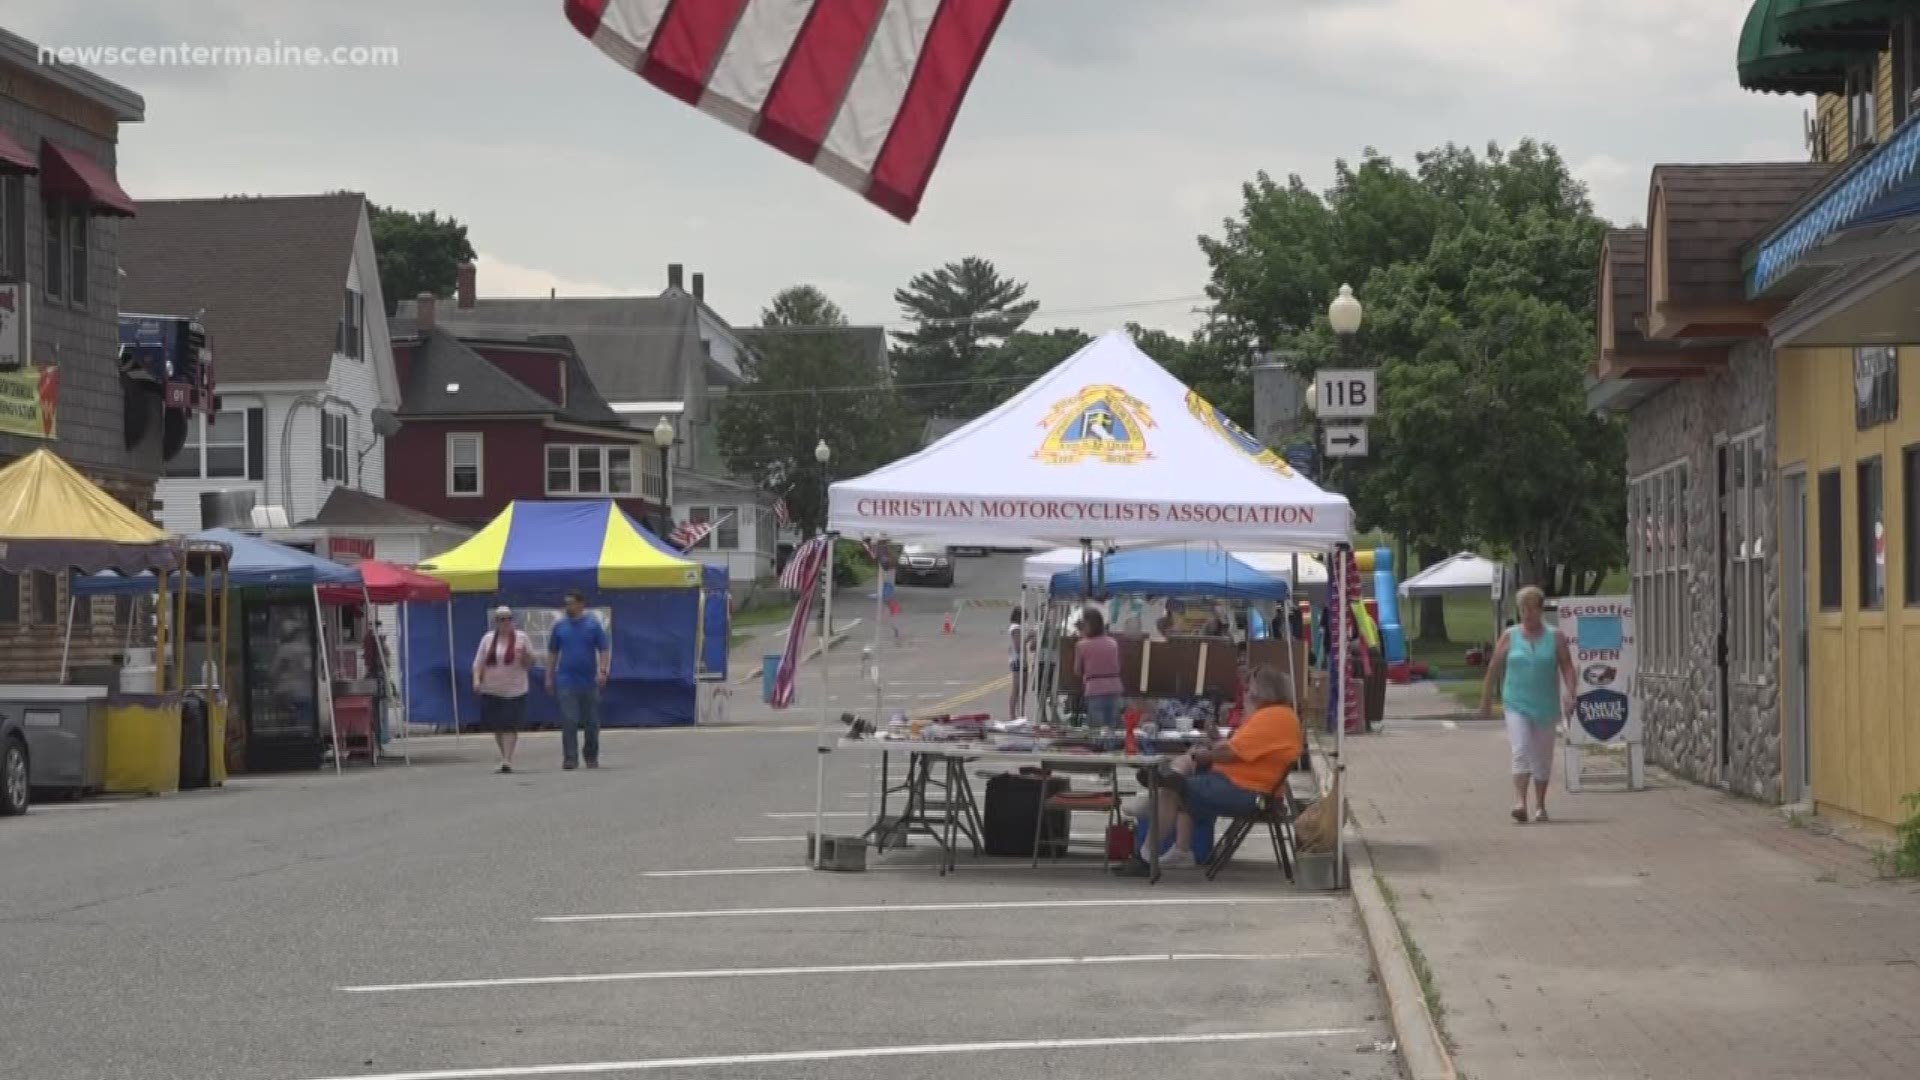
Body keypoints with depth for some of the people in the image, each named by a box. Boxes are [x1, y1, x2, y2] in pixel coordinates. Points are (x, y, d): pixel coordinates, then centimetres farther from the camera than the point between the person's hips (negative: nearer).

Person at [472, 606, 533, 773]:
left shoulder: (521, 638, 3)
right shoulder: (488, 639, 7)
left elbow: (530, 665, 5)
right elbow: (479, 662, 7)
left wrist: (525, 656, -17)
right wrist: (476, 679, -9)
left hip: (514, 691, -3)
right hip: (491, 690, 3)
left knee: (510, 726, -13)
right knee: (497, 727, 7)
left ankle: (507, 760, -16)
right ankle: (505, 757, 23)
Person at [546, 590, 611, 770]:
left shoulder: (593, 625, 1)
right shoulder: (559, 626, 5)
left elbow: (604, 650, -1)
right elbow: (552, 653, 10)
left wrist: (602, 671, -14)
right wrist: (549, 677, 7)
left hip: (589, 681, 0)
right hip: (566, 682, 0)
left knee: (592, 722, 7)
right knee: (569, 721, -8)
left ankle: (591, 757, 20)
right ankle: (570, 758, -8)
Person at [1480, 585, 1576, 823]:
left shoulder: (1555, 638, 2)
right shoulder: (1510, 636, 3)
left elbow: (1567, 667, -3)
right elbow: (1494, 669, 8)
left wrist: (1569, 693, -19)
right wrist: (1486, 700, 9)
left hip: (1545, 706, 1)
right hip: (1516, 705, -1)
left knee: (1542, 758, 9)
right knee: (1521, 752, -16)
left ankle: (1540, 806, 21)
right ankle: (1519, 802, -25)